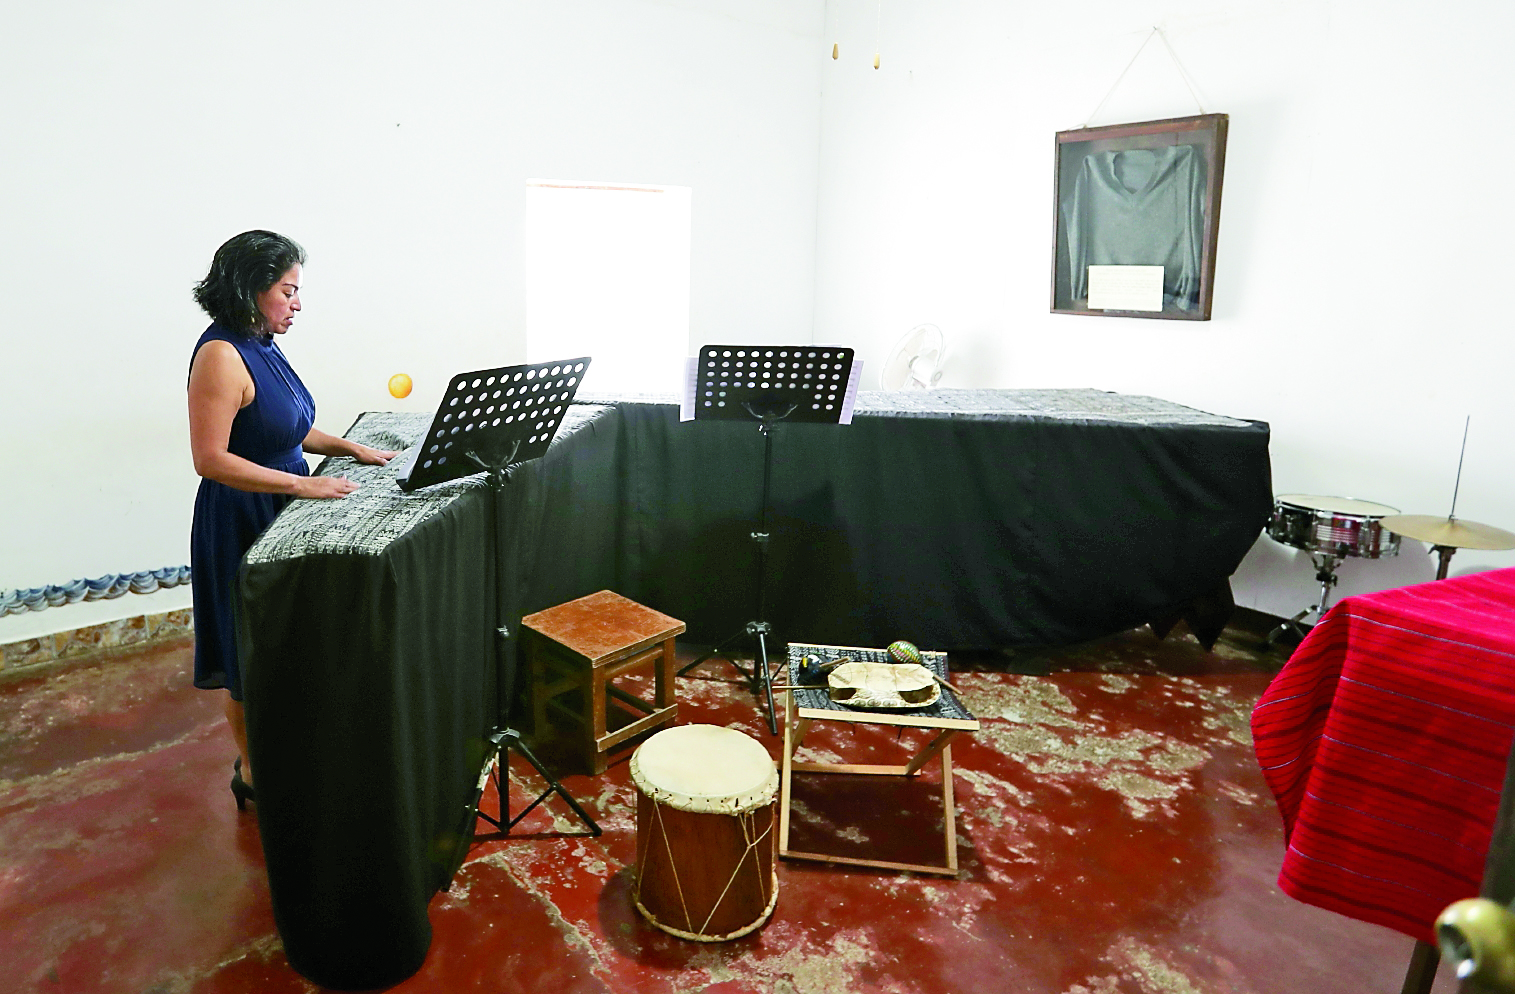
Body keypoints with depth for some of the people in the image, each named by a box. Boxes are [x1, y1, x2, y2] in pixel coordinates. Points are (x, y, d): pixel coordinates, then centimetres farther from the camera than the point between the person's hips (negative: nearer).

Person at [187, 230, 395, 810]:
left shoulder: (261, 345, 6)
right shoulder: (221, 355, -21)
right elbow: (210, 459, -24)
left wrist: (350, 448, 7)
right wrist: (301, 484, -25)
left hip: (280, 518, 9)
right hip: (241, 523, -9)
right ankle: (253, 774, 24)